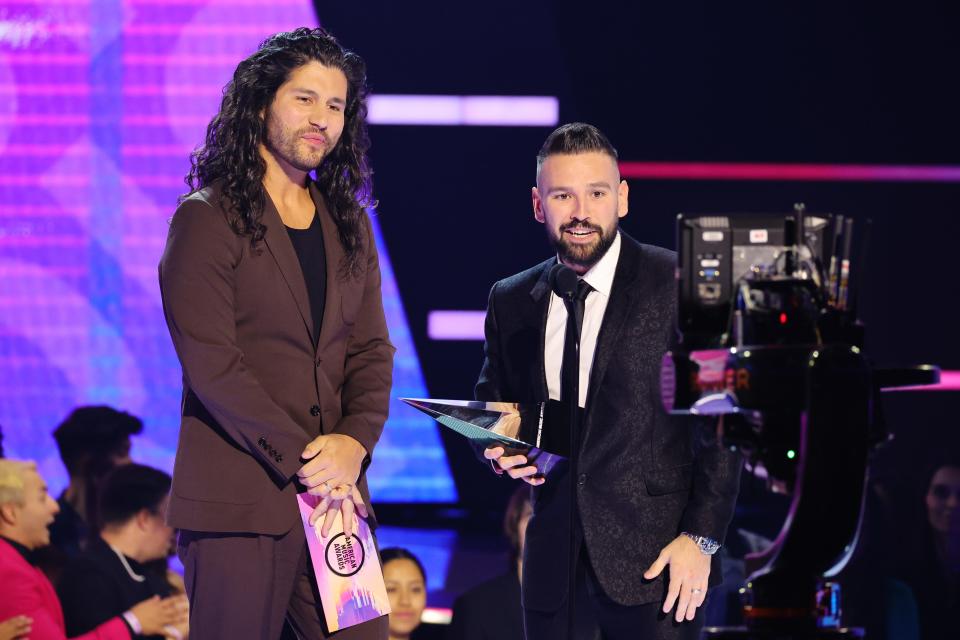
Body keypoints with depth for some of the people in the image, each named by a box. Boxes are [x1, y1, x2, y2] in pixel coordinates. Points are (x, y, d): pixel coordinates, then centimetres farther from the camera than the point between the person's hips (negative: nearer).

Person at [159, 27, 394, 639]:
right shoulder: (209, 218, -3)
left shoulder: (349, 225, 16)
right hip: (239, 503, -5)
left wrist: (355, 441, -7)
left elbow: (371, 350, 13)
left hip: (336, 492, 5)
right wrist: (302, 460, -14)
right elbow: (210, 364, -11)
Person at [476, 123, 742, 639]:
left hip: (654, 558, -4)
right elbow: (489, 407, 20)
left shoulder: (681, 284, -4)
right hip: (554, 562, 4)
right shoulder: (510, 301, 10)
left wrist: (701, 538, -11)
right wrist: (500, 448, -3)